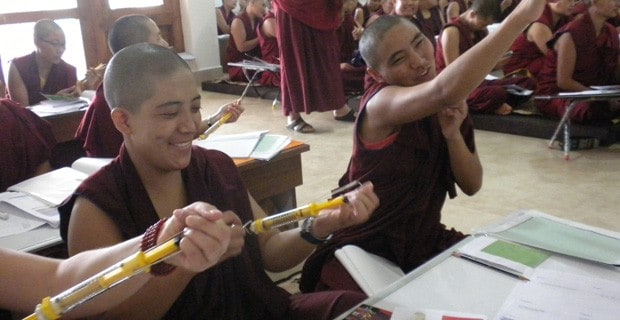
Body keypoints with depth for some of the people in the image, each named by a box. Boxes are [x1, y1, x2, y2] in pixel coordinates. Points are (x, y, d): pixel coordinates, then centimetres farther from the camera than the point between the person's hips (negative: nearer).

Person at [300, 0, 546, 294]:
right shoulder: (380, 103, -21)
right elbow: (444, 90, -43)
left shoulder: (451, 106, 2)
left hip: (425, 244, 7)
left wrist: (453, 135, -18)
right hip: (364, 253, -6)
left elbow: (472, 185, 0)